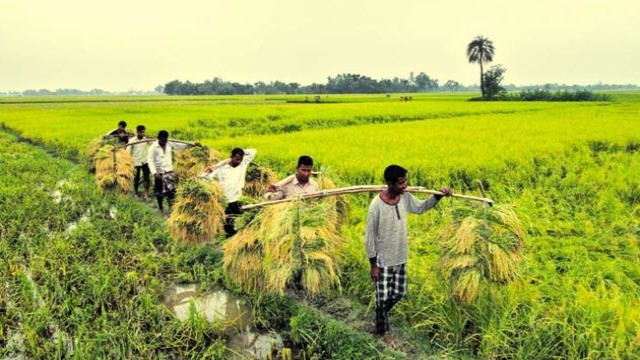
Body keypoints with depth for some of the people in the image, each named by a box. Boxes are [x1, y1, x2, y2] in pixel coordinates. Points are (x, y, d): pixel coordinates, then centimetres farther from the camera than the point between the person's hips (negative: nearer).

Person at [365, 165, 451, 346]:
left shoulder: (405, 198, -7)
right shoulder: (376, 205, -24)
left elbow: (421, 207, 15)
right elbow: (370, 236, -17)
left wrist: (438, 196, -2)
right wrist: (373, 264, -14)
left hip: (401, 258, 6)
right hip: (383, 260, -6)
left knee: (398, 293, 19)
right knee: (383, 298, 6)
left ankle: (380, 317, 44)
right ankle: (383, 331, 30)